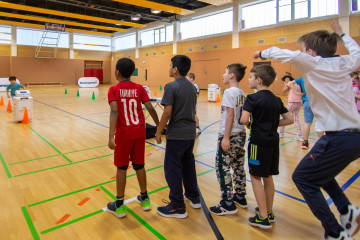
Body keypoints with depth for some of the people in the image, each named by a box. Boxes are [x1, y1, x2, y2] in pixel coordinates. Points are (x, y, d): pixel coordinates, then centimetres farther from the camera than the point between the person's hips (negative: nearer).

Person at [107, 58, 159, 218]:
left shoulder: (114, 90, -6)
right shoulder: (139, 88, 2)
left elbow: (114, 112, -20)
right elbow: (150, 109, -4)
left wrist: (111, 137, -25)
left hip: (123, 134, -3)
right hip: (140, 132, 3)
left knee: (121, 168, 9)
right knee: (139, 165, 17)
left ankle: (119, 206, 21)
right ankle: (144, 199, 30)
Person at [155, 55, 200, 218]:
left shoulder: (171, 86, -14)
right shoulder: (192, 87, 10)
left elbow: (167, 112, -18)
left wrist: (158, 131, -9)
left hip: (176, 134, -8)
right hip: (190, 133, 8)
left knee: (173, 168, 3)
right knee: (188, 164, 20)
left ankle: (177, 207, 12)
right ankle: (193, 197, 34)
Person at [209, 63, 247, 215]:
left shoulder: (229, 92, -13)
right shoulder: (242, 93, 10)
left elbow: (230, 114, -19)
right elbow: (243, 115, 10)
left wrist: (226, 137, -20)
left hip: (229, 136, -9)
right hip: (241, 134, 9)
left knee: (222, 167, -1)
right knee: (238, 167, 17)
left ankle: (228, 204, 5)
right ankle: (240, 197, 30)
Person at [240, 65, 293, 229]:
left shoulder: (253, 98, -12)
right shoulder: (276, 100, 9)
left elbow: (244, 119, -23)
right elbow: (289, 119, 12)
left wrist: (250, 125, -3)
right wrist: (273, 124, 12)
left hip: (258, 142, -7)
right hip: (273, 140, 8)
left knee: (255, 177, 2)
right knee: (268, 176, 18)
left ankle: (263, 218, 6)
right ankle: (269, 212, 30)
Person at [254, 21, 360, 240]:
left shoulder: (313, 63, -8)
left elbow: (285, 54, -17)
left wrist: (262, 53, 3)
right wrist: (341, 34, 46)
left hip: (339, 138, -9)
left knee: (303, 178, 6)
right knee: (320, 172, 29)